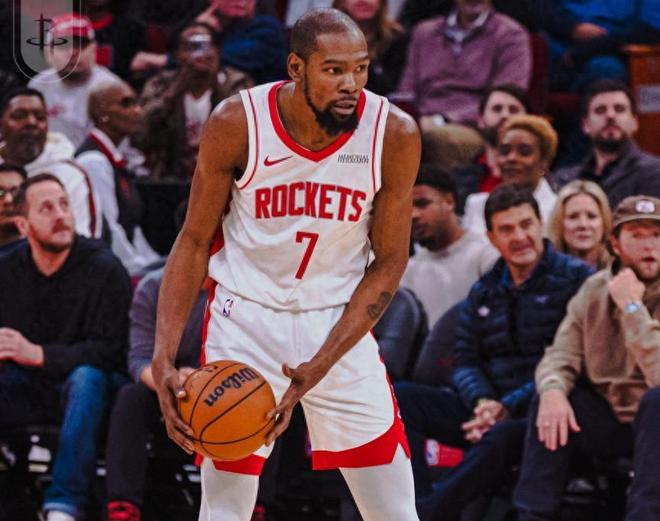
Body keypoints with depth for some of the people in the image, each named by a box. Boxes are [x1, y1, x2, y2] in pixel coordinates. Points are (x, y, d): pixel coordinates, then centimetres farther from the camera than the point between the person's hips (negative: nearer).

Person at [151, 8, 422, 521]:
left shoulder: (395, 135, -14)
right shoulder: (236, 124, -16)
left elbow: (388, 263, -6)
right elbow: (194, 241, -5)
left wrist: (320, 366, -16)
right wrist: (164, 357, -15)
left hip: (340, 323, 2)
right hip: (245, 318, -1)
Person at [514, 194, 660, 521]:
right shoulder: (594, 291, 0)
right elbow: (561, 356, -3)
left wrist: (632, 307, -28)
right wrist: (553, 391, -25)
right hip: (610, 419, 5)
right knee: (549, 404, -17)